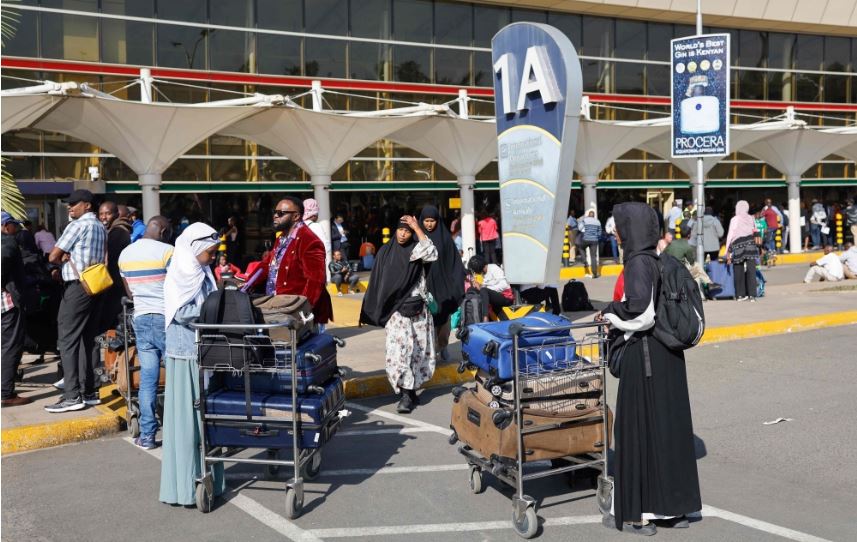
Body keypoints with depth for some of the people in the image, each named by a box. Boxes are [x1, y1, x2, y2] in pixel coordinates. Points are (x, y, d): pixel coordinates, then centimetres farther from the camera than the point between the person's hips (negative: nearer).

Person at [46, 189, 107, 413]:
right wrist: (70, 258, 5)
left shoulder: (77, 225, -10)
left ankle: (72, 396, -10)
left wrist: (63, 260, 11)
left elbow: (53, 256, -10)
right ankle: (88, 392, 14)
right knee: (86, 341, 12)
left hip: (77, 287, -9)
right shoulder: (101, 227, 16)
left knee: (67, 340, -7)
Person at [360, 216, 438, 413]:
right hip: (396, 310, -1)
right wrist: (375, 311, 4)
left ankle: (410, 391, 15)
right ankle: (406, 395, -12)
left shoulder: (416, 250, 4)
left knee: (418, 350, 2)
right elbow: (378, 281, 9)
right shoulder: (385, 251, 7)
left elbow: (432, 255, -18)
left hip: (417, 309, 1)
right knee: (398, 350, -13)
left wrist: (417, 228, -14)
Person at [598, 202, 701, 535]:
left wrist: (611, 314, -8)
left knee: (638, 427, 0)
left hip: (644, 356, -8)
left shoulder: (638, 262, -16)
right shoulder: (657, 260, 10)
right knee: (667, 424, 13)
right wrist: (616, 313, 13)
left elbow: (640, 311, -25)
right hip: (666, 354, 9)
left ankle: (637, 513, 9)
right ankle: (673, 506, 22)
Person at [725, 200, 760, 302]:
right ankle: (752, 295, -2)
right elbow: (756, 233, 10)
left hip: (738, 247, -2)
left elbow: (730, 236, -5)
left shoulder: (734, 220, -5)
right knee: (751, 271, 2)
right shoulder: (751, 219, 5)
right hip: (751, 246, 2)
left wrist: (728, 253, -2)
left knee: (738, 272, 7)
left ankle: (740, 295, 8)